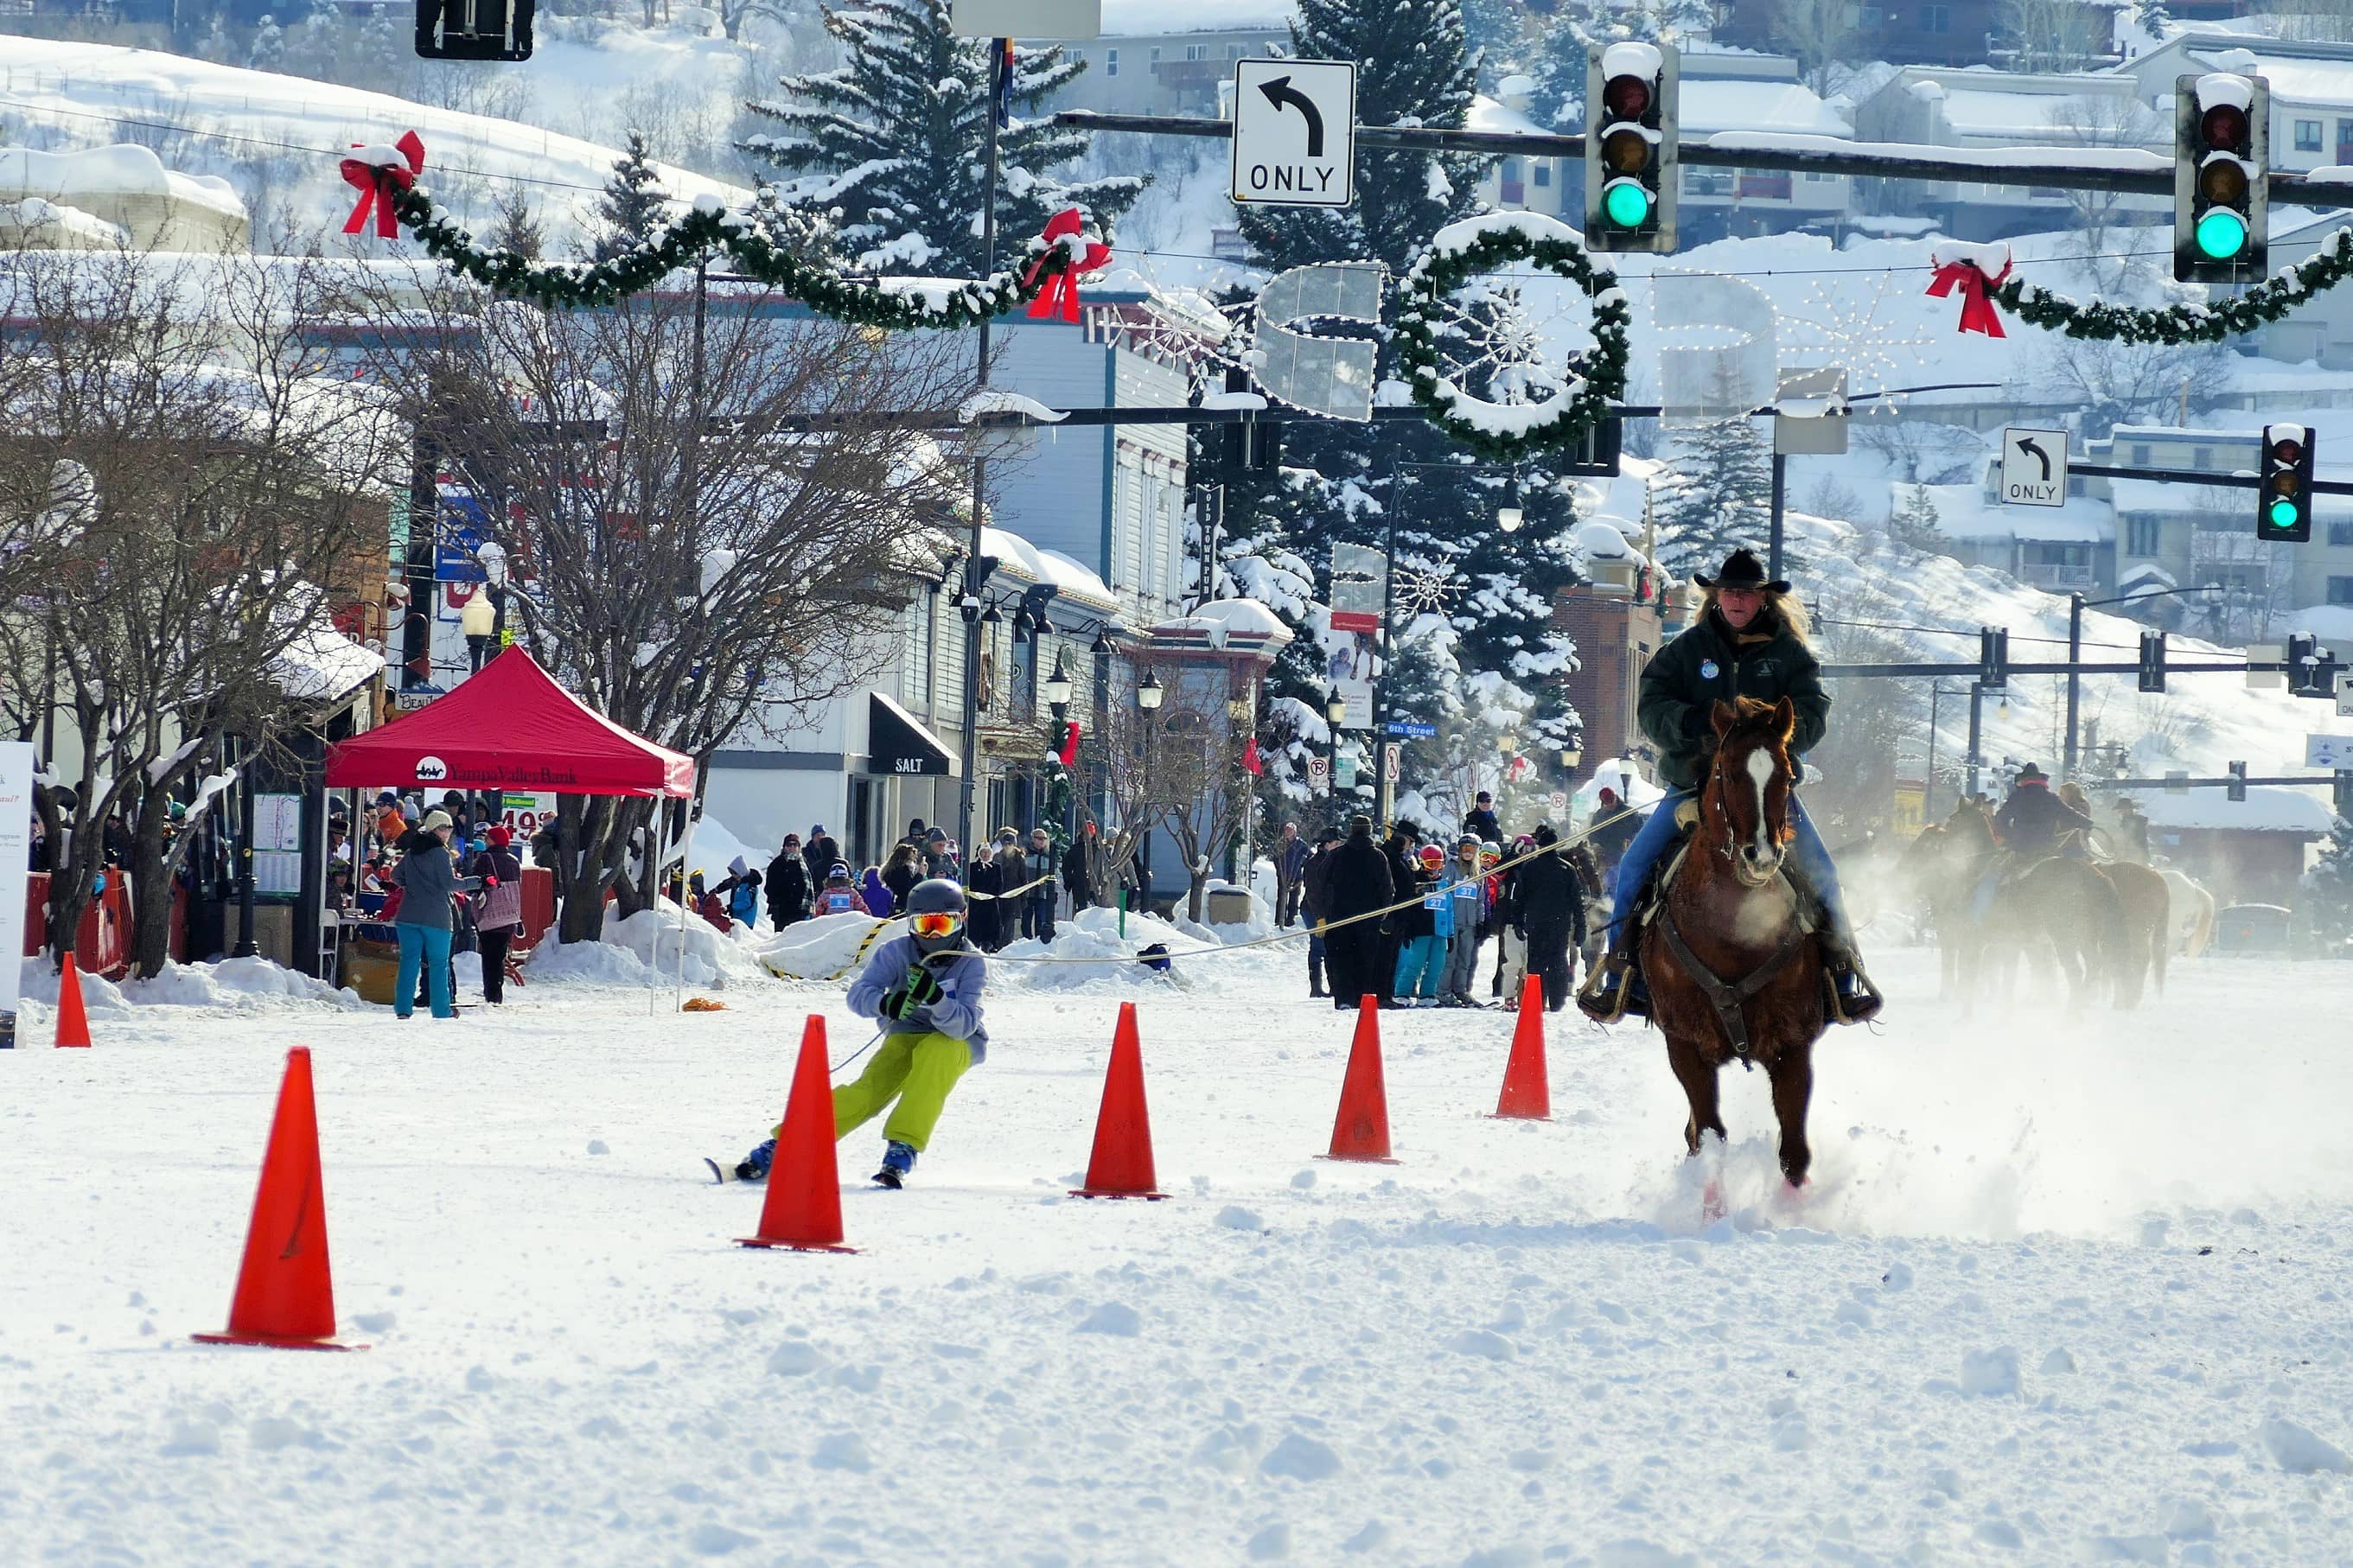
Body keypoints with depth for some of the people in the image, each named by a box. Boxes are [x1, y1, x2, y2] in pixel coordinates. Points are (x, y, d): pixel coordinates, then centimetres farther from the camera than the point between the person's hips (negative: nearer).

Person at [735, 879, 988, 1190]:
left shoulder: (970, 963, -16)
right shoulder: (897, 952, -12)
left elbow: (963, 1026, -27)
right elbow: (858, 995, -22)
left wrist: (935, 998, -46)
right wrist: (886, 1003, -44)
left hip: (958, 1043, -1)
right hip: (906, 1038, 1)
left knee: (933, 1052, -37)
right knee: (869, 1091, -24)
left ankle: (903, 1147, -37)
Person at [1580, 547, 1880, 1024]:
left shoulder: (1790, 654, 6)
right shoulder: (1687, 649, 7)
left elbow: (1812, 718, -2)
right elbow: (1652, 706, 0)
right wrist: (1689, 722, -21)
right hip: (1694, 783, 0)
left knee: (1819, 872, -15)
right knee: (1635, 864, -16)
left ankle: (1843, 973, 0)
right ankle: (1620, 972, -6)